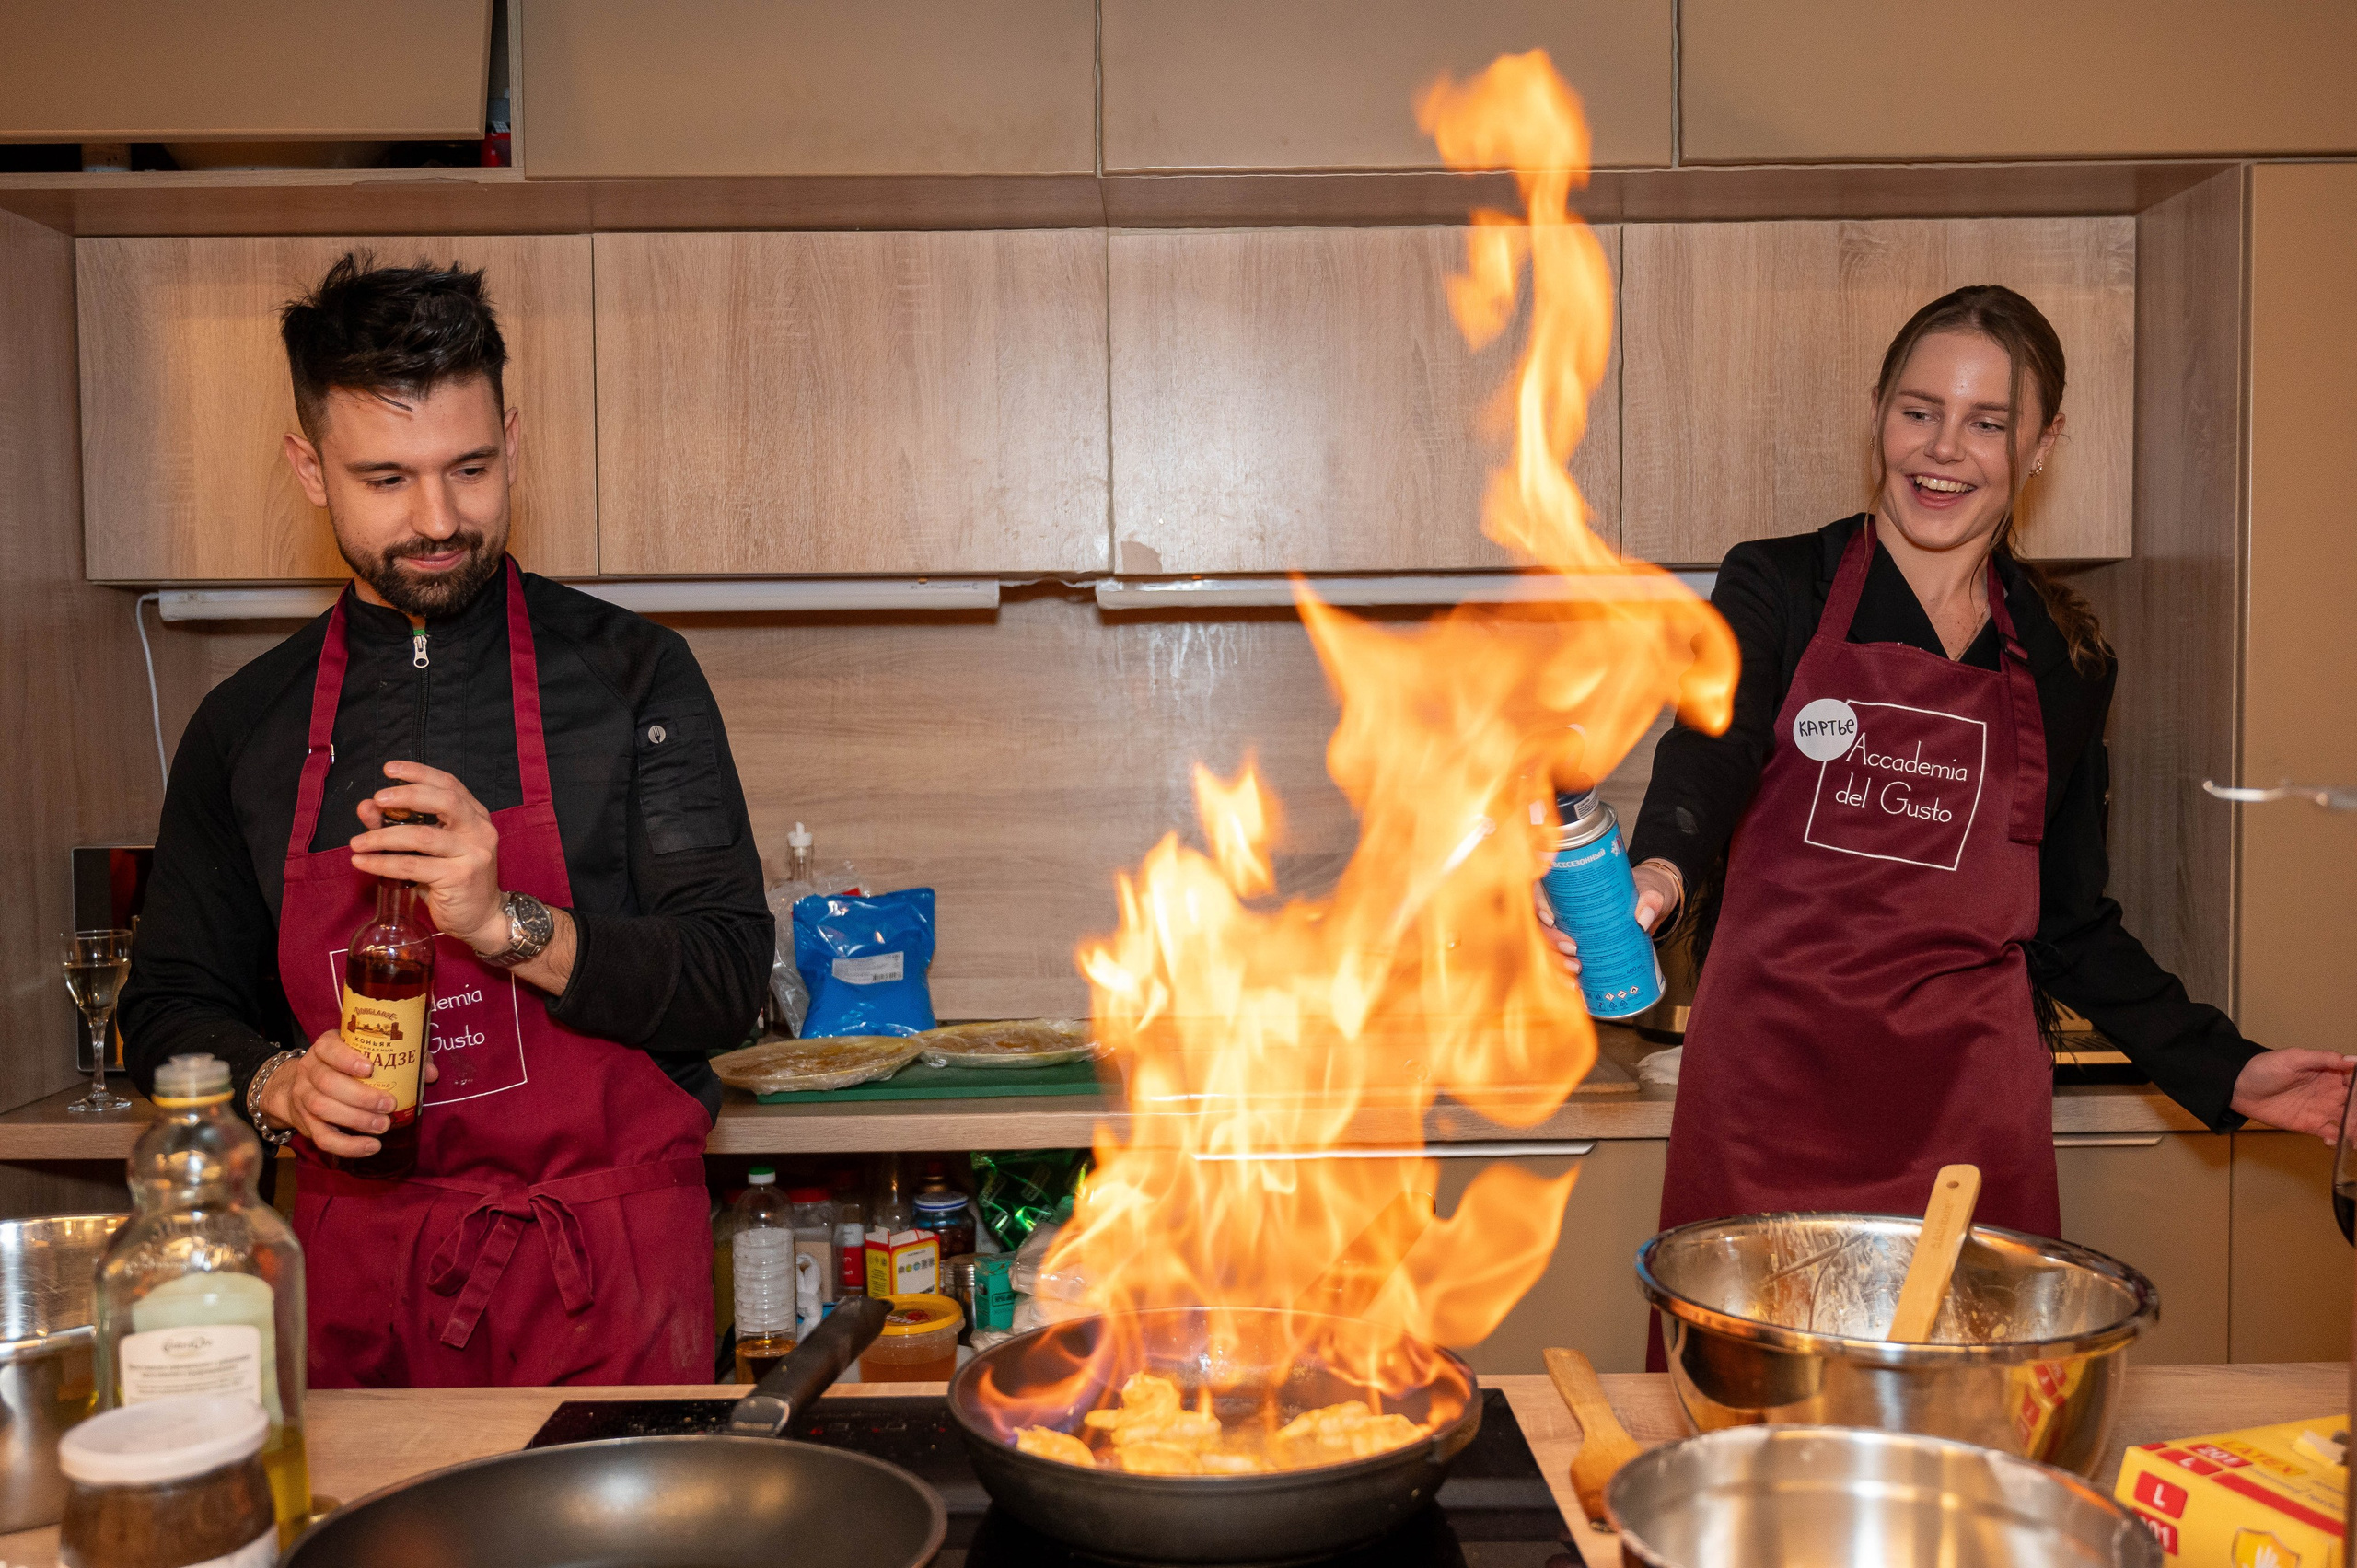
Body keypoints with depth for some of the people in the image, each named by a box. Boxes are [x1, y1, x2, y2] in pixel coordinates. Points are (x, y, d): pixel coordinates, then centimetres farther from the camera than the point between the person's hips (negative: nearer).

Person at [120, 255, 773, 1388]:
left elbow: (728, 980, -8)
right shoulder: (245, 726, 6)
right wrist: (276, 1085, -9)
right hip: (359, 1275, 2)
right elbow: (172, 1008, 12)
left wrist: (510, 927, -23)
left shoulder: (630, 676, -3)